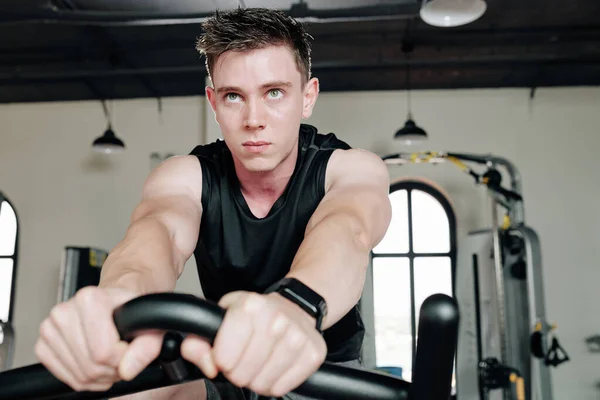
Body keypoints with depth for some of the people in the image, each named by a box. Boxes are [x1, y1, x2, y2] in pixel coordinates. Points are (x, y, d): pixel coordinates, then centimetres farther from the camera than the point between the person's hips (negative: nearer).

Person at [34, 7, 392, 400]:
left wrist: (293, 304, -64)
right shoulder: (187, 175, -12)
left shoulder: (351, 167, -16)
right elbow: (162, 229, -35)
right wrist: (125, 291, -61)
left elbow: (346, 231, -39)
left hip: (326, 368, 0)